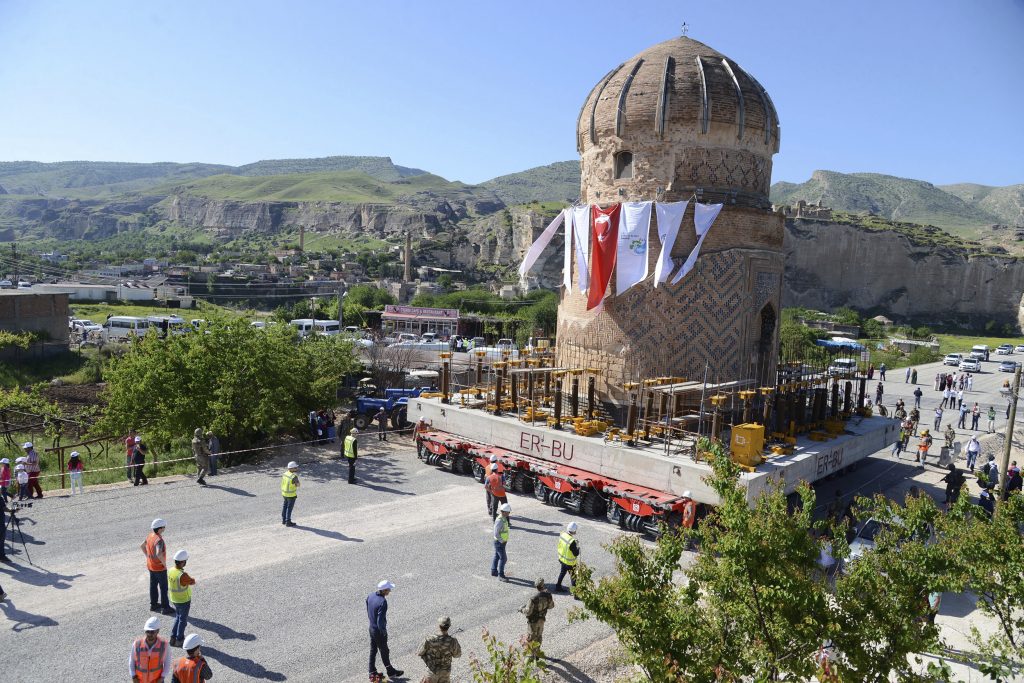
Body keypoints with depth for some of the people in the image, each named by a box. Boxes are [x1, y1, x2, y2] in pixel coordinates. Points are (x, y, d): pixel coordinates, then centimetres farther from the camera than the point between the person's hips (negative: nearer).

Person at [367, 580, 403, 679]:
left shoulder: (370, 596, -7)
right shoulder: (382, 602, -31)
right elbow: (380, 620, -29)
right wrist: (383, 632, -13)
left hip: (371, 628, 7)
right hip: (379, 631, -7)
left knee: (373, 650, 20)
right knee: (384, 652, 12)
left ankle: (372, 672, 33)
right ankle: (391, 672, 31)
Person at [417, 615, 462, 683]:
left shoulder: (430, 640, -28)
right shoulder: (452, 642, -24)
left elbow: (419, 653, -12)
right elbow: (457, 654, -4)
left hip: (433, 671, -2)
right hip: (445, 672, 2)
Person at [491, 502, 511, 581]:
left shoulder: (504, 519, 4)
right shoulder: (499, 521, -26)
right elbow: (496, 534, -26)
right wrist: (502, 541, -18)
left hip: (502, 541, 9)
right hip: (499, 542, -9)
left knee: (497, 556, 18)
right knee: (503, 558, -5)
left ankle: (494, 571, 30)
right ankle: (501, 575, 3)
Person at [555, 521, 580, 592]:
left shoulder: (562, 534, -14)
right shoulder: (572, 542, -36)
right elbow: (576, 553, -26)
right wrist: (578, 547, -8)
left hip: (561, 558, 7)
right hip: (570, 562, -7)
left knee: (562, 573, 27)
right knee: (573, 577, 13)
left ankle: (558, 586, 41)